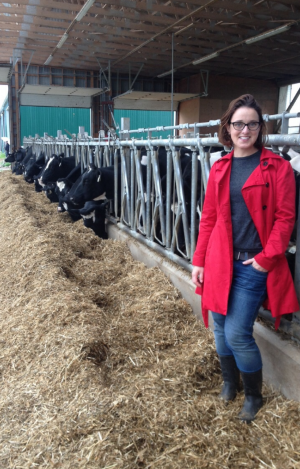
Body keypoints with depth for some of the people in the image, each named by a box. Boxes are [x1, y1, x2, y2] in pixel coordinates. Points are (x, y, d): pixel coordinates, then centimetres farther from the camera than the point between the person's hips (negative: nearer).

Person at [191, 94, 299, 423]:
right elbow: (208, 218, 9)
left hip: (254, 265, -4)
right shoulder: (219, 168, 9)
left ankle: (253, 395, 25)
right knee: (220, 328, 13)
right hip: (220, 261, 4)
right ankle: (229, 382, 40)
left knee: (237, 333, -4)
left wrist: (267, 258, -14)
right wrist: (199, 260, 6)